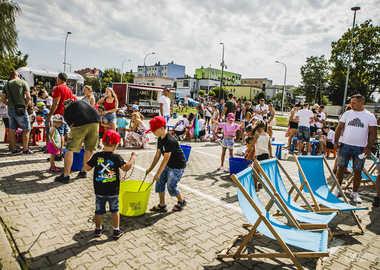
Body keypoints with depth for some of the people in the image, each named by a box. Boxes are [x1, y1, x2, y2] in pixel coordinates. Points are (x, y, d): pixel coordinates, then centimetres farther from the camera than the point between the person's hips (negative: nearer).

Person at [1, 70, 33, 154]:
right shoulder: (23, 82, -1)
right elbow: (28, 97, -9)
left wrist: (9, 104, 20)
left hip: (10, 110, 6)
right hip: (20, 109, -5)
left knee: (12, 129, 9)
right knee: (26, 129, 1)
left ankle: (13, 149, 15)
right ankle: (25, 149, 2)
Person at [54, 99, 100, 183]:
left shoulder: (67, 110, 23)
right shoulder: (82, 102, 35)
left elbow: (71, 125, 21)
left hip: (81, 124, -4)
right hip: (95, 122, 4)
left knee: (70, 149, 4)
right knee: (89, 149, 19)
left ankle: (66, 176, 2)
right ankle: (83, 171, 28)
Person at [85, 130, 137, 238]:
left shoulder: (96, 156, -7)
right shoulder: (116, 157, -15)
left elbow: (87, 168, 2)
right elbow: (126, 168, -21)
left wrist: (88, 157, 17)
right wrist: (133, 157, -9)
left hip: (99, 191, 2)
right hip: (113, 191, -2)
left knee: (99, 210, 18)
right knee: (115, 210, 16)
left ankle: (98, 229, 35)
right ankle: (116, 231, 23)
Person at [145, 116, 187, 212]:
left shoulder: (170, 141, -27)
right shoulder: (160, 139, 2)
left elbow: (166, 159, -26)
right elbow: (157, 155, 8)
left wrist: (158, 173, -21)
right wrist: (150, 169, 6)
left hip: (178, 166, -9)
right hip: (168, 165, 9)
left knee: (171, 186, -1)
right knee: (160, 182, 7)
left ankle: (181, 201, 26)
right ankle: (162, 205, 20)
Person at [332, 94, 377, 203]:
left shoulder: (370, 116, 1)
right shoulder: (347, 113, 6)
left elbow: (373, 133, 1)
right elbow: (339, 128, 8)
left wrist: (368, 147, -8)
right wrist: (336, 142, 0)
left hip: (360, 148, -1)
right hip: (345, 145, 1)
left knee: (358, 171, 5)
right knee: (341, 168, 2)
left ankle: (355, 193, 19)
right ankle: (337, 189, 17)